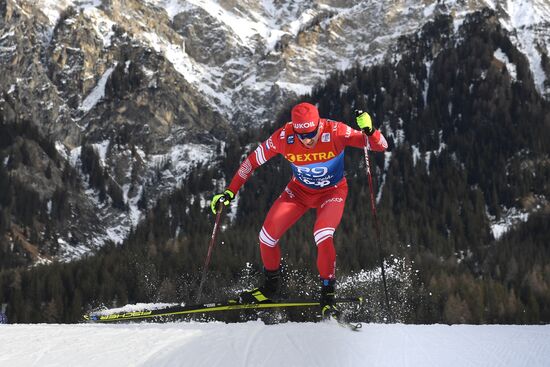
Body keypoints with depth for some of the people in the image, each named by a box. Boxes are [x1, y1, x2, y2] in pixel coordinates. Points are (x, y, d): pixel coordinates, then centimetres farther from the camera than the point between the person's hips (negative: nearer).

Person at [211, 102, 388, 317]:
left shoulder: (335, 132, -31)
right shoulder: (284, 137, -26)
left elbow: (381, 147, -31)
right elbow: (253, 160, -11)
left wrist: (369, 131, -53)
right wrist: (230, 193, -13)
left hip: (332, 192, -3)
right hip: (299, 190, 3)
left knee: (323, 236, -29)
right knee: (267, 235, -10)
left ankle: (328, 295, -10)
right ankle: (270, 288, 17)